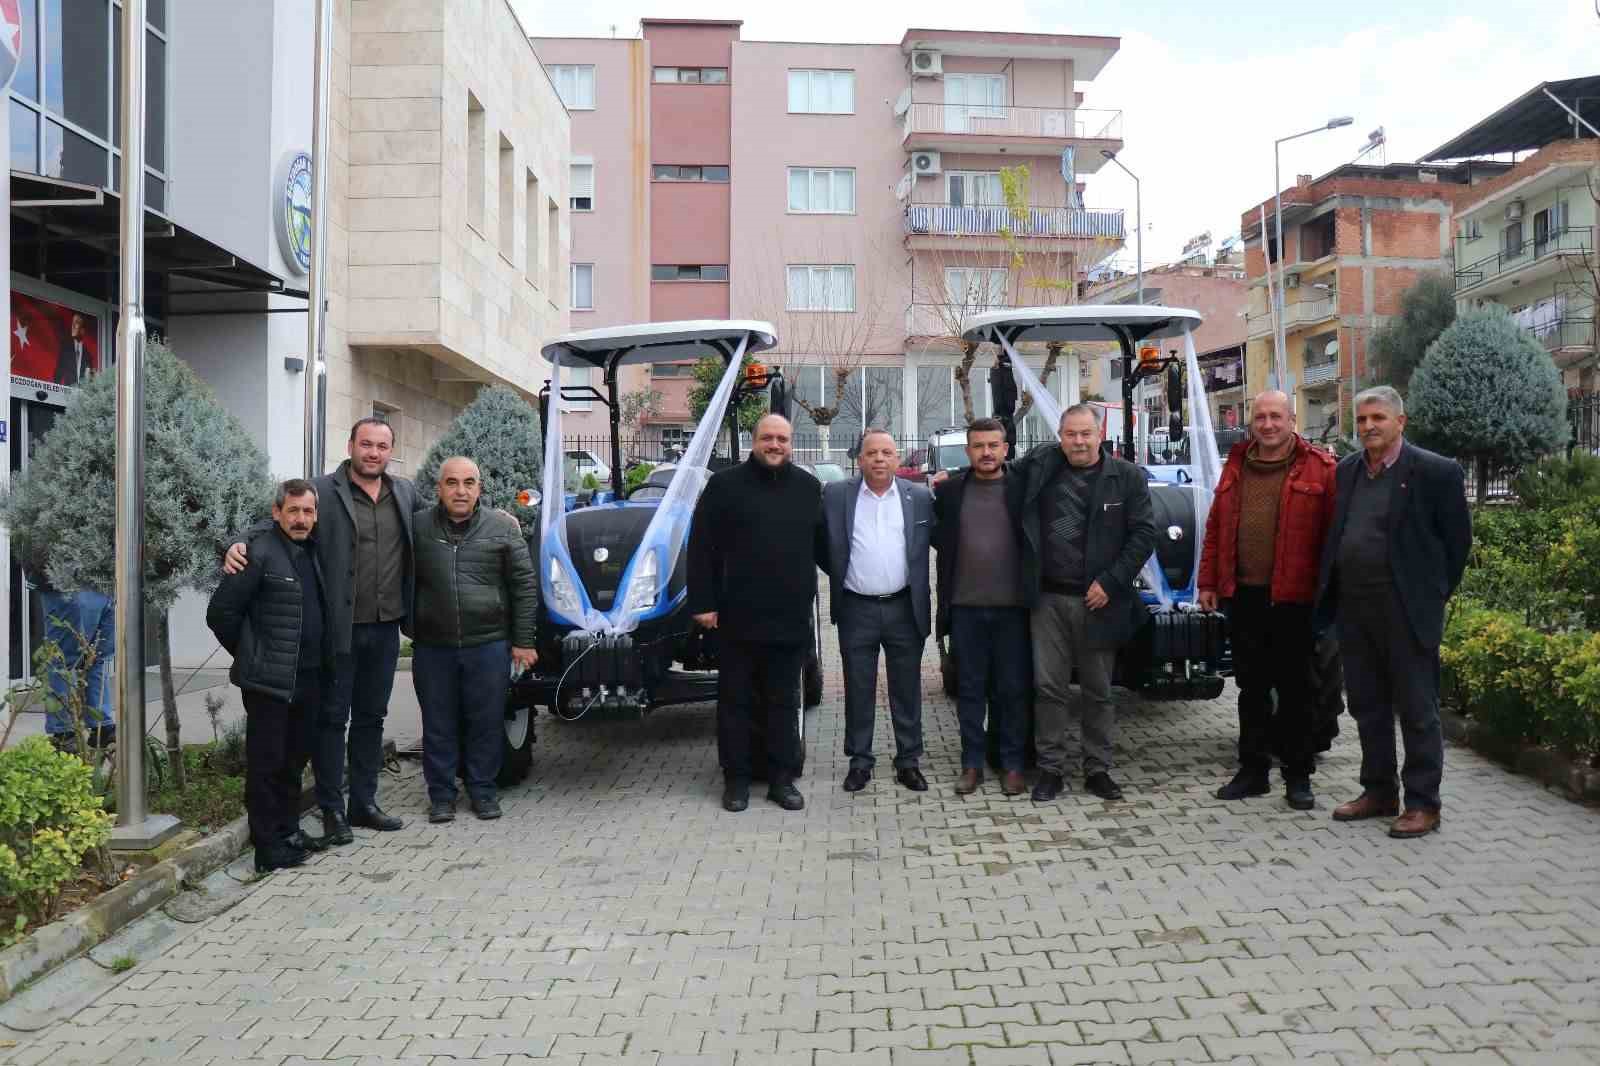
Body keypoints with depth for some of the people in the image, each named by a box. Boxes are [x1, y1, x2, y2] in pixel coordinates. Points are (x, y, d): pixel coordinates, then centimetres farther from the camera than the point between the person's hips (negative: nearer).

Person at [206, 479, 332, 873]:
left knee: (295, 760, 16)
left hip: (309, 677, 7)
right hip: (269, 679, -7)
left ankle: (289, 830, 28)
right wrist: (249, 656, -1)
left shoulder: (312, 553, 11)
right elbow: (221, 613, -12)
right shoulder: (259, 553, -12)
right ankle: (268, 846, 9)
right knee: (267, 762, 1)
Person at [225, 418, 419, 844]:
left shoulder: (406, 492, 8)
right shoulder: (323, 491, -8)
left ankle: (364, 803, 27)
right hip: (339, 629, -5)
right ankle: (332, 810, 16)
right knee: (332, 719, 4)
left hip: (385, 629, 5)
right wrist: (239, 546, -30)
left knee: (371, 717, 15)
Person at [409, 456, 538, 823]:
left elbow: (524, 584, 1)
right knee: (438, 724, 9)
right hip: (432, 646, 1)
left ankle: (483, 790, 23)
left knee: (486, 722, 7)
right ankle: (441, 794, 22)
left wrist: (523, 641, -1)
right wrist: (410, 629, 5)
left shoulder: (503, 527, 0)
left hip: (489, 644, 0)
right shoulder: (418, 528, 1)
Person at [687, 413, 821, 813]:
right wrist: (702, 603, -7)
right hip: (738, 619, -2)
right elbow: (702, 548, -2)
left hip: (790, 619, 2)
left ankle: (782, 779, 19)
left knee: (784, 703, 10)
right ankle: (736, 779, 17)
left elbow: (821, 543, 16)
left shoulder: (809, 488, 9)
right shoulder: (725, 485, 0)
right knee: (735, 702, 7)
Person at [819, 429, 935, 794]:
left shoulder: (919, 497, 2)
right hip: (856, 610, 0)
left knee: (907, 690, 9)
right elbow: (821, 544, 6)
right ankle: (860, 761, 19)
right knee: (858, 691, 8)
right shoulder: (835, 495, -1)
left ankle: (908, 760, 20)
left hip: (904, 609, 1)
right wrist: (840, 576, 4)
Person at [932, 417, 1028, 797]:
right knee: (970, 688, 9)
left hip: (1012, 606, -1)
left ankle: (1012, 764, 17)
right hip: (965, 606, 2)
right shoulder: (948, 490, 4)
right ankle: (972, 763, 18)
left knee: (1013, 689, 6)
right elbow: (934, 533, 15)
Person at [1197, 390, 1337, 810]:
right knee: (1251, 686, 12)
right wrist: (1208, 582, 9)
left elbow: (1333, 533, -6)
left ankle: (1298, 776, 16)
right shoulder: (1236, 466, 12)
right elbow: (1215, 527, 13)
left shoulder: (1319, 469, -2)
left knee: (1295, 688, 5)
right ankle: (1253, 769, 22)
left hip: (1293, 598, -4)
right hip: (1242, 595, 4)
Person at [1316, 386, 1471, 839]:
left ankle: (1423, 803, 13)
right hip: (1353, 606, 6)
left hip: (1405, 609, -6)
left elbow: (1457, 539, -2)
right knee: (1367, 707, 14)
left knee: (1417, 708, 2)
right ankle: (1378, 792, 26)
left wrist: (1432, 594, 0)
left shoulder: (1437, 472, -6)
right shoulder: (1346, 470, 10)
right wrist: (1330, 595, 11)